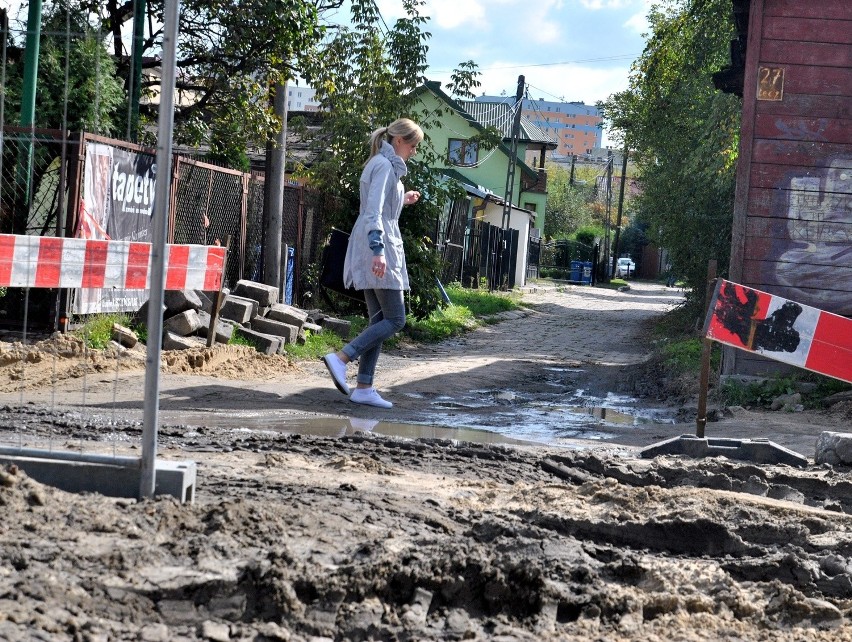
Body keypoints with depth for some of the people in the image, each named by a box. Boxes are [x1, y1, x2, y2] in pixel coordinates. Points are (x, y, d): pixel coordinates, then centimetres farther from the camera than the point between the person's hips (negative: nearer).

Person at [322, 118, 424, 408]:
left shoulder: (385, 165, 20)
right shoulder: (384, 165, -10)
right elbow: (374, 211, -21)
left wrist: (402, 200, 37)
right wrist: (378, 250, -29)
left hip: (373, 251, 10)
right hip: (379, 247, -10)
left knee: (379, 321, 7)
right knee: (395, 319, -9)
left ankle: (364, 387, 5)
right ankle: (341, 358, -16)